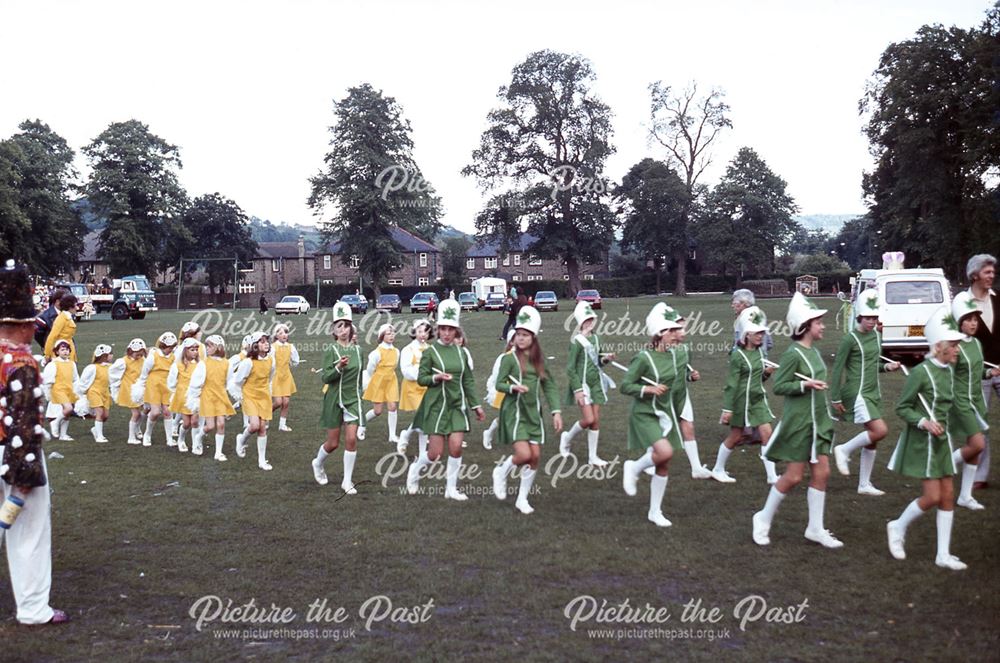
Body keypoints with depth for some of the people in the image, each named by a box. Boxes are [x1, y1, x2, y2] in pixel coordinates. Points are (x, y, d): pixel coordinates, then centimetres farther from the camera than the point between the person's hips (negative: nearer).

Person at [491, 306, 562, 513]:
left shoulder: (539, 359, 6)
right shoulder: (509, 358, -7)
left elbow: (549, 386, 8)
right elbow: (499, 384, -5)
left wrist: (555, 411, 1)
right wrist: (513, 387, -25)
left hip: (534, 412, 5)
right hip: (514, 412, -5)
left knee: (535, 456, 2)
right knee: (524, 454, -16)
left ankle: (523, 499, 17)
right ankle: (501, 472, 16)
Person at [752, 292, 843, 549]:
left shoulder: (814, 351, 8)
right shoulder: (793, 354, -17)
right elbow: (778, 386, -15)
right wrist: (805, 384, -26)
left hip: (818, 421, 8)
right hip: (799, 422, -8)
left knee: (821, 473, 6)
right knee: (793, 476, -1)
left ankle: (815, 529, 15)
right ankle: (764, 518, 17)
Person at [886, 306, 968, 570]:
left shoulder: (949, 371, 6)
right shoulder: (921, 372, -16)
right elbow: (902, 407, -13)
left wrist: (943, 426, 17)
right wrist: (924, 422, -24)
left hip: (942, 440, 8)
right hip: (922, 442, -8)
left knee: (948, 496, 6)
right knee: (932, 496, -7)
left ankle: (943, 555, 14)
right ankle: (898, 527, 19)